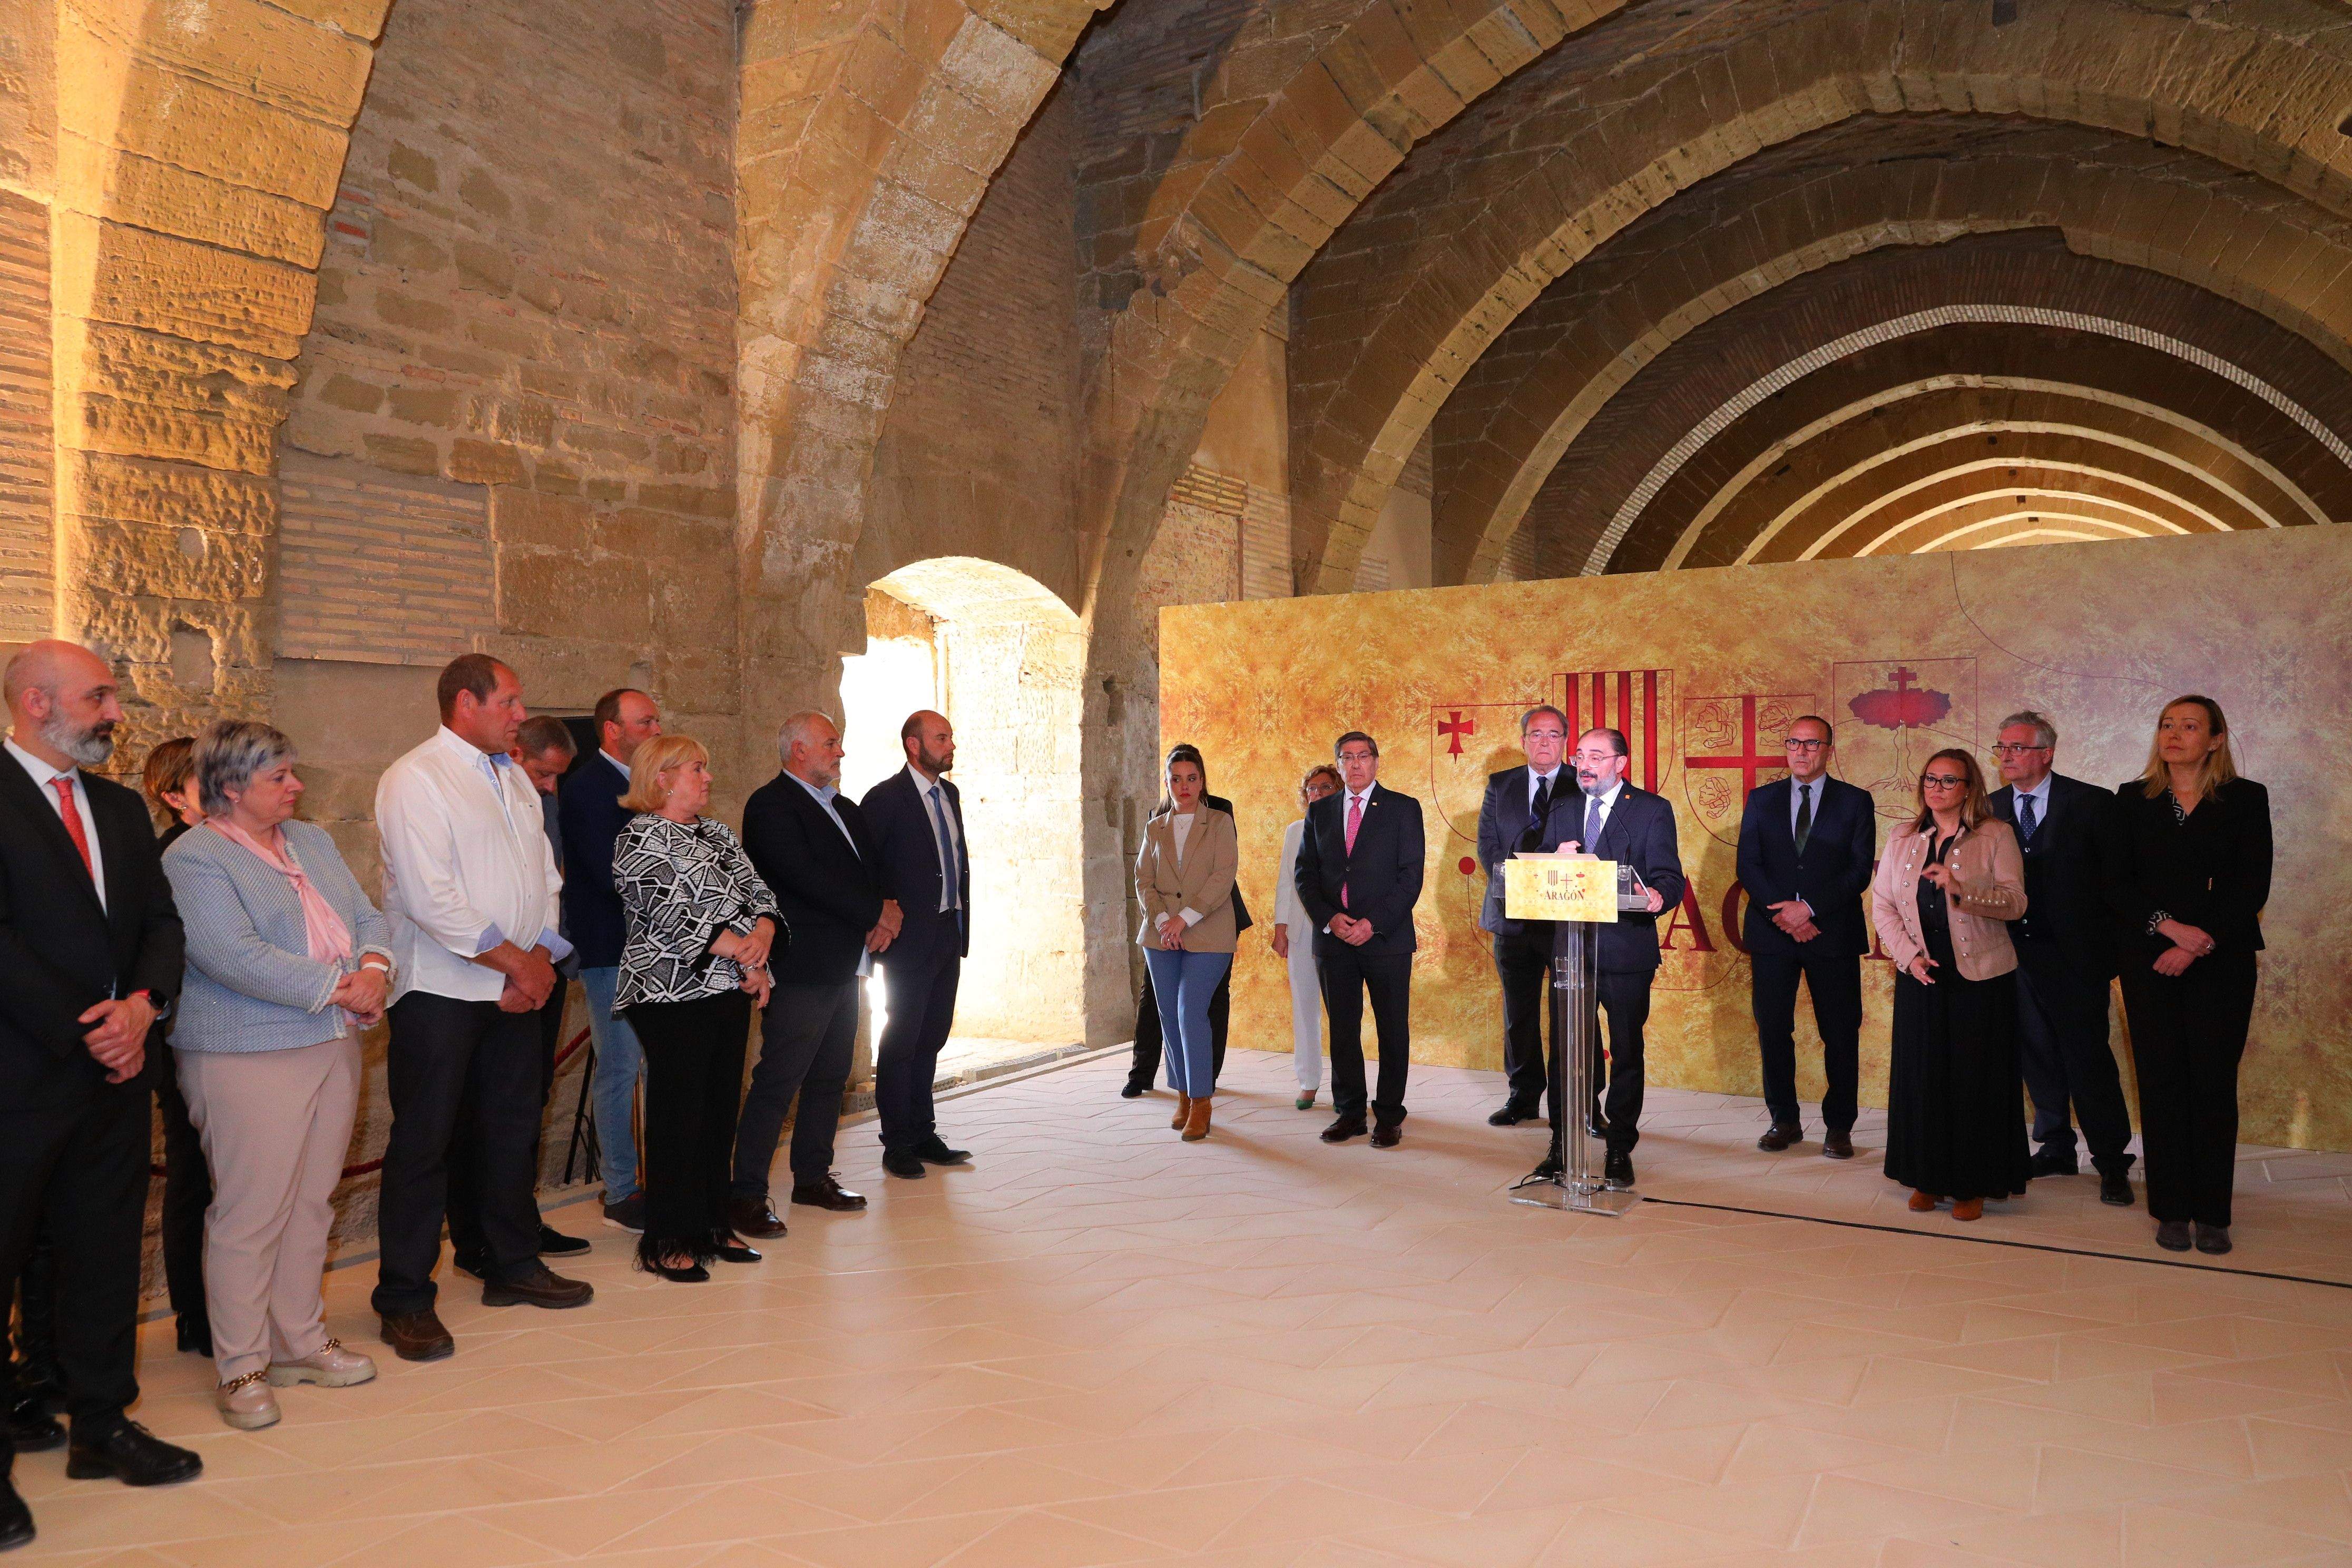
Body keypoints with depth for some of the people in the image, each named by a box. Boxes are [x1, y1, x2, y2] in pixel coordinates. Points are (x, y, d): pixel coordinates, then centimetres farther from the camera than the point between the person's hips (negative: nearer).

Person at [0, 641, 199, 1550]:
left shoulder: (122, 808, 14)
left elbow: (161, 920, 11)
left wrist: (144, 1003, -7)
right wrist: (82, 1031, -13)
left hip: (117, 1067, 7)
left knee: (107, 1254, 14)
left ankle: (101, 1424, 27)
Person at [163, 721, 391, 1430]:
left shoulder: (312, 841, 15)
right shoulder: (193, 860, -9)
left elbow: (368, 917, 13)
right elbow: (237, 957, -20)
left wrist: (373, 968, -8)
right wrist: (337, 987, -17)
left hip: (333, 1046, 7)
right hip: (248, 1058, -7)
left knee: (311, 1203, 13)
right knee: (250, 1214, -1)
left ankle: (301, 1340, 25)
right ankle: (241, 1367, 12)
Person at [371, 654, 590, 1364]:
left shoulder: (515, 779, 14)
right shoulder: (415, 779, -10)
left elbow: (544, 875, 13)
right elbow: (430, 899, -19)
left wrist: (542, 958, -2)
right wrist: (514, 959, -14)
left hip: (517, 987, 7)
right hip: (441, 991, -7)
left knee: (513, 1128, 14)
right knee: (423, 1143, 0)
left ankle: (513, 1267, 28)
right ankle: (405, 1302, 11)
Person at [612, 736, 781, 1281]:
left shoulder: (717, 834, 17)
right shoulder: (641, 839, -7)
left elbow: (758, 892, 11)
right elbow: (673, 917, -17)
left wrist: (761, 936, -11)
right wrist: (745, 955, -16)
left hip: (730, 991, 7)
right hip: (674, 996, -7)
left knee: (720, 1112, 11)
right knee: (678, 1117, -2)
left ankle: (711, 1226, 22)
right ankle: (667, 1243, 9)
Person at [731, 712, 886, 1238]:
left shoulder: (845, 808, 19)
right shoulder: (771, 805, -10)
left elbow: (876, 866, 17)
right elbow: (808, 878, -20)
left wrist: (886, 914, -4)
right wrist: (876, 913, -14)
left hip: (845, 966, 9)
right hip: (802, 968, -9)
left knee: (830, 1076, 14)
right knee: (777, 1080, -6)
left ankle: (813, 1175, 26)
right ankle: (746, 1193, 2)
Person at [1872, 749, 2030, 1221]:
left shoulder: (1996, 836, -2)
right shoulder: (1902, 840, 9)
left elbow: (2016, 902, -12)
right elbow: (1882, 905, 6)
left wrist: (1961, 888, -27)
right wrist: (1909, 955, -7)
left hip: (1980, 978, -3)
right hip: (1920, 977, 3)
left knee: (1976, 1077, 2)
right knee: (1921, 1075, 6)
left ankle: (1972, 1185, 13)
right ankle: (1928, 1179, 18)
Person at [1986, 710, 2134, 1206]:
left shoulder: (2091, 803, -5)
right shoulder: (1990, 809, 6)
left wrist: (2115, 946, -8)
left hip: (2073, 955, -4)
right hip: (2016, 954, 4)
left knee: (2087, 1056, -1)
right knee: (2037, 1054, 12)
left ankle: (2111, 1162, 12)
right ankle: (2056, 1149, 25)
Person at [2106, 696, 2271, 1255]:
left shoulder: (2246, 799, 4)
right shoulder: (2133, 800, 7)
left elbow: (2253, 886, -3)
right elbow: (2117, 884, 2)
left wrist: (2198, 945, -12)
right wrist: (2170, 927, -13)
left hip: (2222, 961, -1)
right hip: (2148, 961, 1)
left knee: (2214, 1081, 0)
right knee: (2161, 1082, 1)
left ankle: (2212, 1214, 10)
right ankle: (2171, 1210, 9)